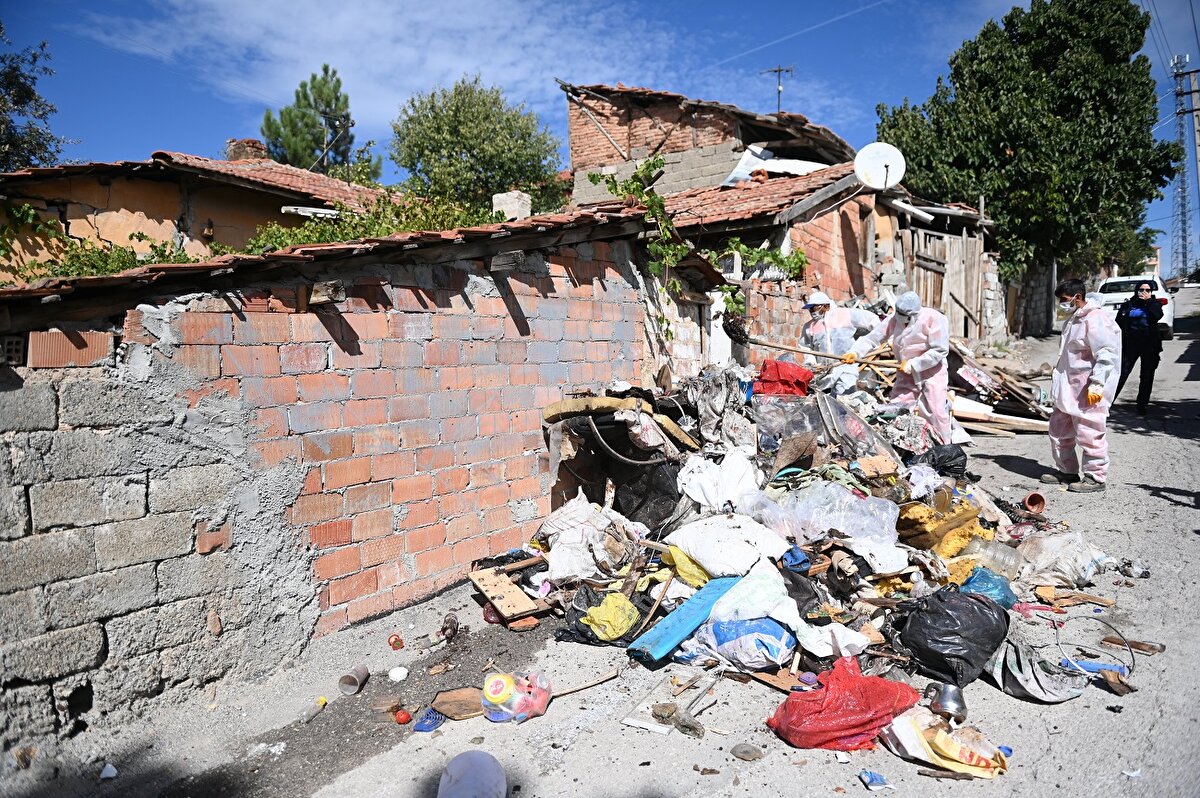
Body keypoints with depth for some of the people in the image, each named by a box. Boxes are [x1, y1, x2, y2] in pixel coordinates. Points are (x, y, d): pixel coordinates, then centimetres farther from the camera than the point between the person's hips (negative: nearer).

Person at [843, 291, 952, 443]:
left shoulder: (934, 319, -17)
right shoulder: (894, 319, -3)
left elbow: (939, 350, -21)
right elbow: (873, 337, -7)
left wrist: (913, 364, -22)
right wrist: (855, 352, -23)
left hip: (932, 372, -5)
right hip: (906, 374, 5)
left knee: (934, 413, -5)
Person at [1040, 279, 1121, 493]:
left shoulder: (1096, 319, -17)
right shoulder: (1073, 318, 15)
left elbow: (1106, 355, -21)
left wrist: (1096, 384, -24)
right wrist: (1059, 380, 25)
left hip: (1088, 390, -11)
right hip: (1068, 387, 11)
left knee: (1089, 433, -4)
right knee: (1059, 429, 16)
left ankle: (1096, 477, 6)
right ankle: (1067, 471, 27)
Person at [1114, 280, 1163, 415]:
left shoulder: (1154, 304, 4)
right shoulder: (1128, 304, 3)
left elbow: (1157, 316, -17)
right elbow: (1119, 323, 2)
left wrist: (1148, 301, -13)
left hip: (1150, 346, 1)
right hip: (1130, 345, -1)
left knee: (1147, 376, 7)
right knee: (1122, 374, -6)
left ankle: (1142, 404, 17)